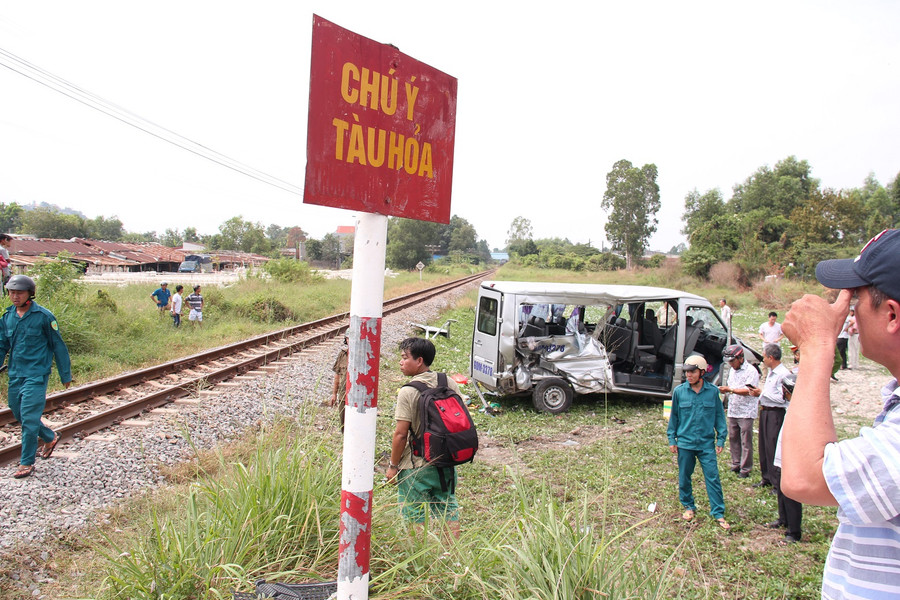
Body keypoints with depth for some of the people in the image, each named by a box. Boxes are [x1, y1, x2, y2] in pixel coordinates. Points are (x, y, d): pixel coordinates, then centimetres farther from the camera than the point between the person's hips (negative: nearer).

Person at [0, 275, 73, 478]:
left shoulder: (43, 316, -10)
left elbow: (58, 346, -4)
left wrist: (65, 375, -1)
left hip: (36, 375, -6)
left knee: (29, 418, -7)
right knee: (18, 414, 17)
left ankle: (26, 463, 4)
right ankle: (49, 437, 40)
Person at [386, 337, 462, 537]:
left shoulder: (408, 392, -16)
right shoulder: (450, 383, 1)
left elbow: (401, 434, -17)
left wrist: (393, 465, -5)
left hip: (416, 466, -6)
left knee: (415, 517, 6)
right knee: (448, 510, 17)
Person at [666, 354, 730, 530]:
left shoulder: (713, 391, -3)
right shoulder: (679, 391, -1)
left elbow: (719, 416, 5)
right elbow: (674, 416, 7)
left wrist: (721, 439, 2)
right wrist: (672, 439, 6)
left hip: (707, 443, -1)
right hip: (685, 442, 1)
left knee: (712, 477, -2)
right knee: (684, 478, 11)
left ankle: (718, 513, 8)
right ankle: (688, 507, 30)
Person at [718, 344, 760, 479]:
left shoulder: (751, 371, -10)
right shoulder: (732, 370, 16)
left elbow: (748, 391, -18)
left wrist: (730, 390, -21)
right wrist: (724, 390, 3)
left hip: (746, 412, -7)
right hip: (732, 411, 7)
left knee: (745, 442, -4)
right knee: (733, 439, 10)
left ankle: (745, 469, 1)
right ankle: (736, 464, 19)